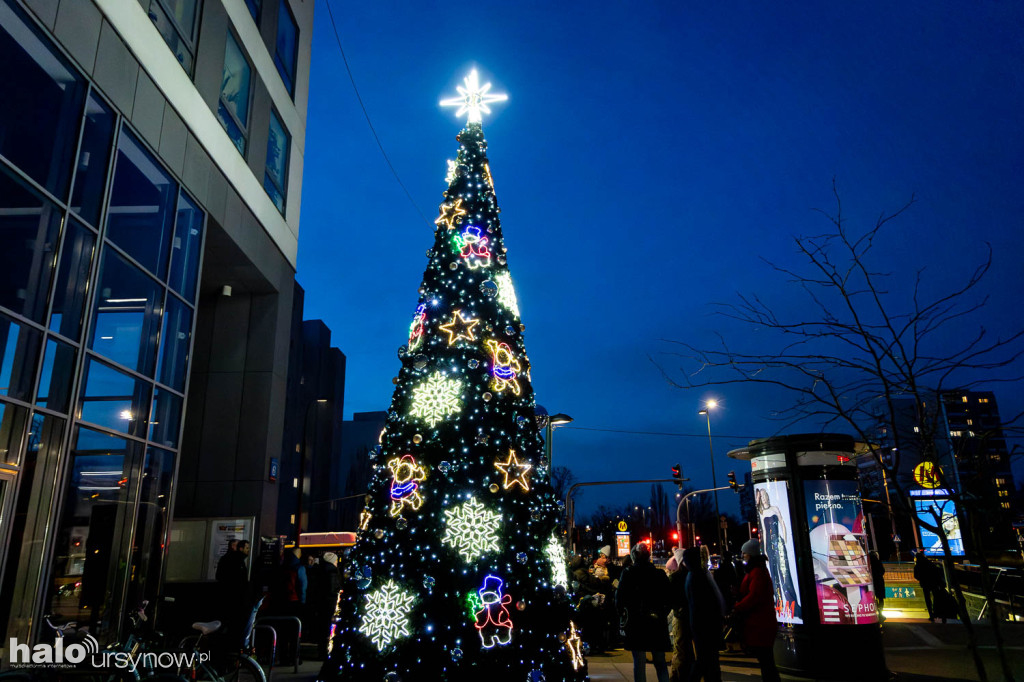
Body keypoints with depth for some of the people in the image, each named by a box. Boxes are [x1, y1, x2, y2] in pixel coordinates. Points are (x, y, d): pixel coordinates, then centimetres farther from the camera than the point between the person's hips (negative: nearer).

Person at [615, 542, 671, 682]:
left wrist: (623, 613, 12)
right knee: (660, 663, 12)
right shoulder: (660, 574, 1)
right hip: (657, 623, 2)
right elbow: (669, 598, 5)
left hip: (635, 623, -2)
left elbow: (619, 599, -5)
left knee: (639, 663, 4)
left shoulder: (627, 573, -6)